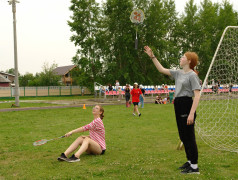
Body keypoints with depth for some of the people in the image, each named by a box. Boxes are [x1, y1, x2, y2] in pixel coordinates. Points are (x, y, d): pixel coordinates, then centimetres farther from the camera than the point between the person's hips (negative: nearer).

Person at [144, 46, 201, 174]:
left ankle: (194, 166, 2)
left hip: (187, 105, -9)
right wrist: (152, 57, 15)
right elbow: (162, 69, 21)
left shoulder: (192, 75, -10)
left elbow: (197, 95, -16)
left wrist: (192, 113, -24)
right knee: (183, 136, 15)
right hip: (178, 105, 9)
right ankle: (190, 161, 27)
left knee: (189, 136, -5)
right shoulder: (178, 73, 14)